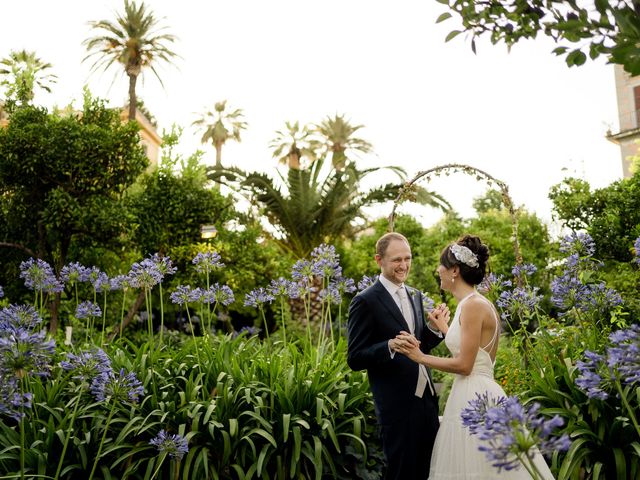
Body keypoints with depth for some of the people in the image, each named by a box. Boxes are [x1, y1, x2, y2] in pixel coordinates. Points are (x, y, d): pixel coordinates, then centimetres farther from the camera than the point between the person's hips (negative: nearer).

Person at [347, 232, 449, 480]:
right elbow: (355, 359, -13)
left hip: (426, 397, 7)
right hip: (397, 404, -7)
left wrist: (435, 327, -3)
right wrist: (390, 347, -29)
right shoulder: (365, 301, -12)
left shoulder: (415, 295, 10)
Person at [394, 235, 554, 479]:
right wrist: (445, 329, 27)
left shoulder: (473, 305, -16)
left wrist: (421, 357, -10)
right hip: (473, 395, 10)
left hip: (474, 398, -10)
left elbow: (464, 365, -18)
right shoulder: (476, 303, 13)